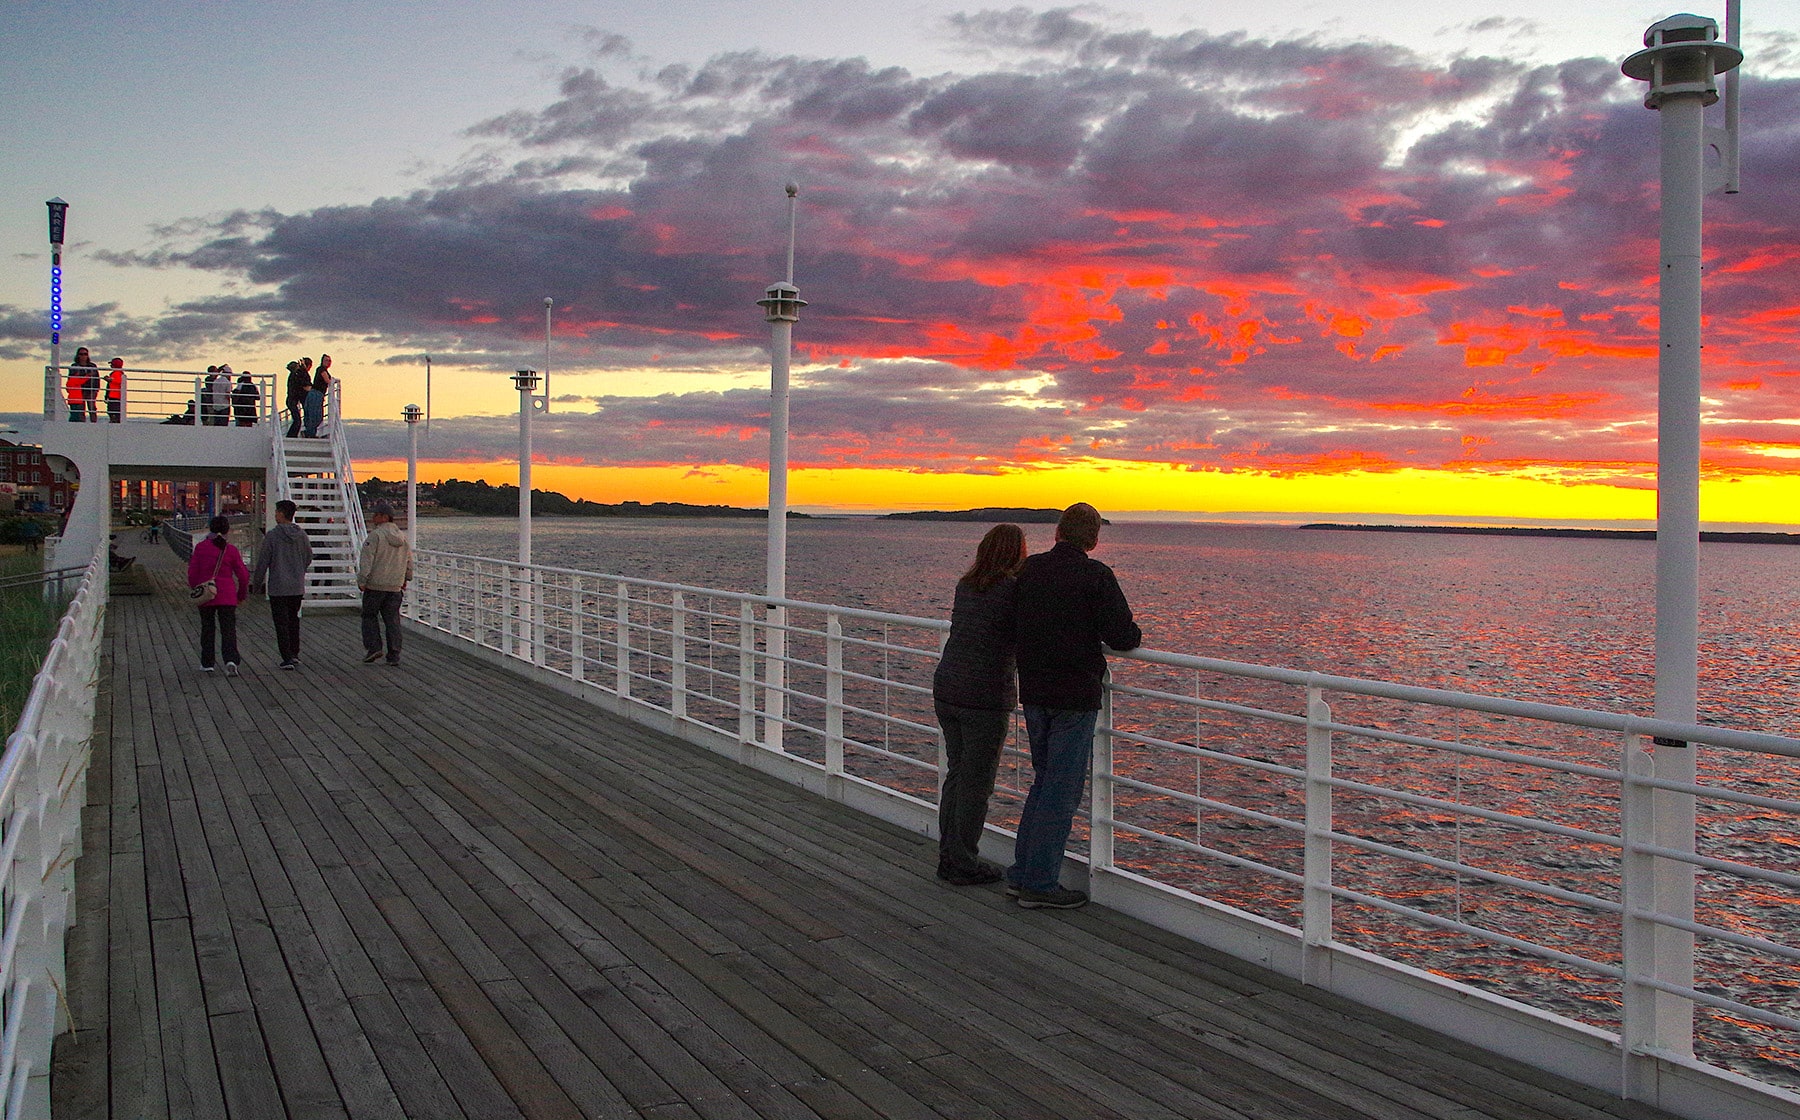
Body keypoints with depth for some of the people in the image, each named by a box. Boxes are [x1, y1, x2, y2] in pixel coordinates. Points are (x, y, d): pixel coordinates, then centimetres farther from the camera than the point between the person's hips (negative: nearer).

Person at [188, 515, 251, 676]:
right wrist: (241, 595, 15)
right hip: (227, 596, 0)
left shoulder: (201, 547, -3)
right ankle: (231, 660, -21)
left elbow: (193, 573, -2)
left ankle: (207, 663, 19)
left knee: (207, 628, 15)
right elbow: (243, 576, 0)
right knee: (228, 629, -1)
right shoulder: (231, 550, -2)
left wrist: (195, 588, 14)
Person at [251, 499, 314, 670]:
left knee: (281, 622, 0)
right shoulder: (302, 535, 2)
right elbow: (308, 558, 12)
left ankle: (288, 658, -4)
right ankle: (294, 654, 20)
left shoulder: (272, 535, -11)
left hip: (278, 587, -4)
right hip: (297, 587, 4)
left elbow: (263, 562, -8)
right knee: (294, 620, 17)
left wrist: (256, 584, 3)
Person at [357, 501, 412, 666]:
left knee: (369, 616, 9)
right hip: (395, 586, 6)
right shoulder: (402, 537, 10)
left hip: (375, 585, -5)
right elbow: (409, 561, 17)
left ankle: (373, 647, -3)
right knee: (393, 620, 7)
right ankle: (394, 655, 6)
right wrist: (406, 579, 27)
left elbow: (367, 560, -15)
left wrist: (362, 580, -11)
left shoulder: (376, 535, -12)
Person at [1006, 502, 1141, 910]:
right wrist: (1135, 634, 6)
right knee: (1062, 790, 1)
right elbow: (1122, 637, -15)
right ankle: (1040, 884, 4)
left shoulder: (1029, 569, 5)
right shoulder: (1096, 575, -11)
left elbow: (1011, 628, 13)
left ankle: (1021, 874, 20)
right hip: (1075, 696, -6)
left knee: (1044, 781, 18)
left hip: (1033, 692, 6)